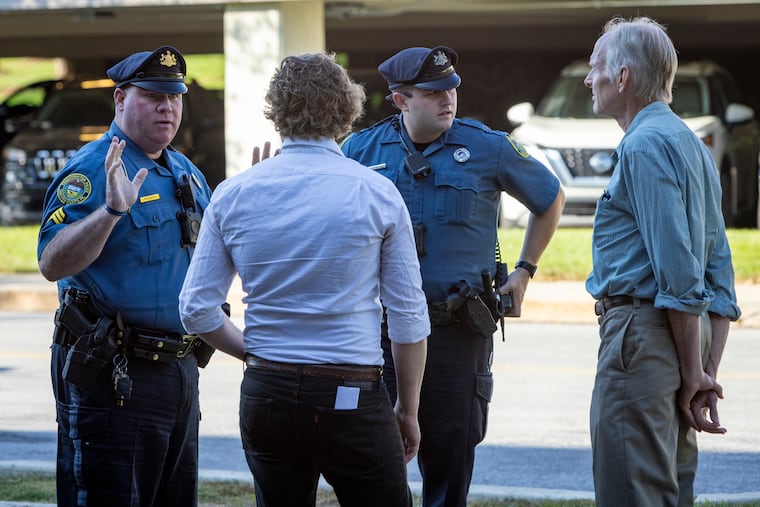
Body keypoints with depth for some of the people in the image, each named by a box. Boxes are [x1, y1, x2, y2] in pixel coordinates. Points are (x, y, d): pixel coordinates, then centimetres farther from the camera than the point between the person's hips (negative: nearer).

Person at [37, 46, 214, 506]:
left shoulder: (187, 173, 13)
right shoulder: (92, 170, -12)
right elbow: (52, 264, -23)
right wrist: (111, 211, -35)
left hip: (180, 364, 8)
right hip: (113, 376, -8)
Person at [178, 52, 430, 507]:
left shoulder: (233, 195, 2)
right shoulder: (377, 194, -4)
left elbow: (197, 309, 3)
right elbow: (408, 315, -1)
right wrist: (408, 410, 9)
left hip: (265, 396, 4)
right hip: (351, 396, -4)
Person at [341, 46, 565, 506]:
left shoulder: (488, 148, 0)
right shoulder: (363, 149, 3)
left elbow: (551, 199, 15)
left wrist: (524, 270, 12)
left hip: (459, 326, -1)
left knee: (451, 452, 4)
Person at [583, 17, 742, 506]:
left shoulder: (646, 144, -12)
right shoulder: (691, 144, 19)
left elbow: (678, 270, -19)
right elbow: (719, 272, 17)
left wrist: (693, 370, -15)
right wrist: (708, 371, 14)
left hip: (644, 328, -10)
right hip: (684, 335, 10)